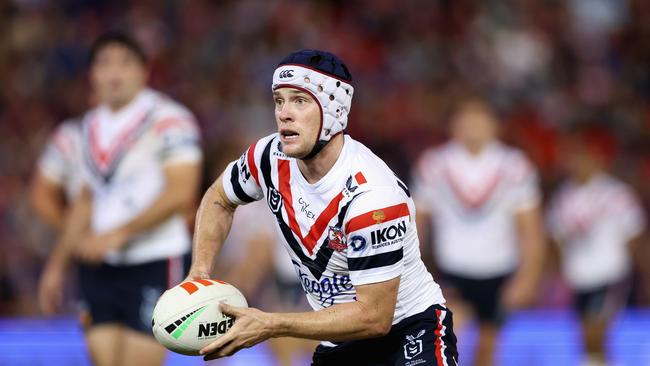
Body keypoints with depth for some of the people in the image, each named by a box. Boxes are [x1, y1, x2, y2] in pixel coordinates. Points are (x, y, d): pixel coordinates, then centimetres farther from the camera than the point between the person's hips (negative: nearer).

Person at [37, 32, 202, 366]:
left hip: (153, 266, -7)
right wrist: (57, 264, 22)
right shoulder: (92, 125, 15)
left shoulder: (169, 121, -8)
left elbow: (180, 192, -17)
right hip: (99, 268, 7)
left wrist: (118, 234, -20)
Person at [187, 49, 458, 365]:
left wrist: (270, 326, -25)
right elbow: (218, 200, 18)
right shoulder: (273, 158, -6)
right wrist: (199, 273, 0)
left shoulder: (371, 196, -26)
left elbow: (374, 317, -24)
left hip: (411, 331, -7)